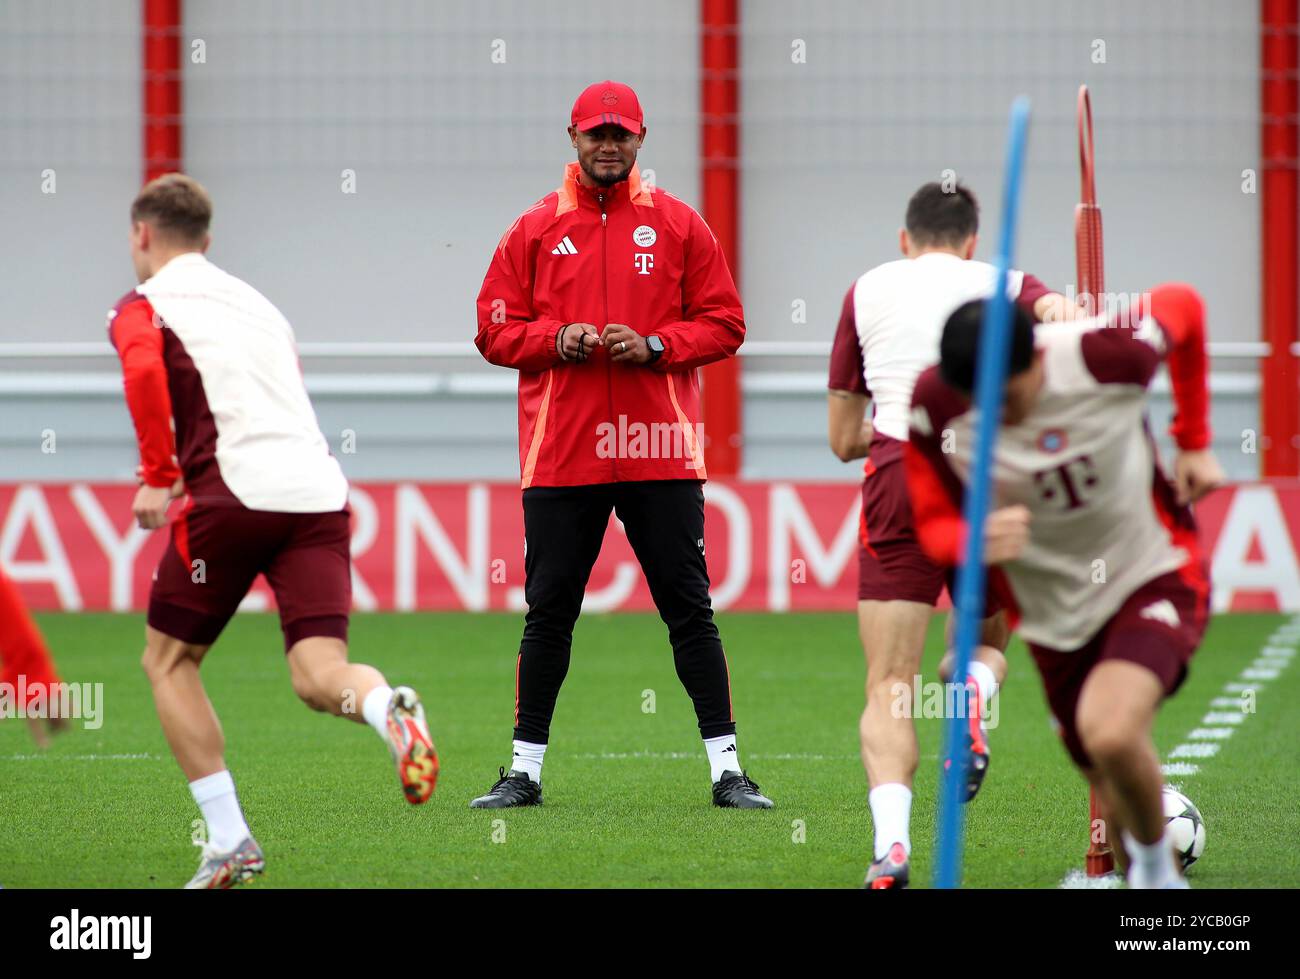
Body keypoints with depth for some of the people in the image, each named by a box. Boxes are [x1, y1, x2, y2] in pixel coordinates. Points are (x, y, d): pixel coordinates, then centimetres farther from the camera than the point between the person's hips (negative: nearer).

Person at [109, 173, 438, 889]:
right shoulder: (255, 302, 28)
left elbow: (143, 369, -14)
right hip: (320, 491, 5)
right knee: (318, 676, -2)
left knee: (168, 661, 13)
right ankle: (387, 708, -39)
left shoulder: (141, 307, 9)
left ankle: (230, 843, 5)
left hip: (235, 494, -5)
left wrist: (157, 475, -11)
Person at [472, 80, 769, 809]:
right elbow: (494, 329, 7)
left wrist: (654, 345, -11)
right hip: (561, 455, 1)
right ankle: (526, 769, 12)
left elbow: (724, 324, 5)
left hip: (660, 454, -1)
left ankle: (727, 768, 3)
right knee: (548, 612, 4)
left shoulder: (679, 226, 6)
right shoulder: (536, 230, 8)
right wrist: (555, 339, -11)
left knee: (689, 609, 0)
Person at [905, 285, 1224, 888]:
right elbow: (935, 525, -6)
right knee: (1116, 797, 9)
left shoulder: (1108, 352, -23)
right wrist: (977, 542, -31)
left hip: (1155, 575, -3)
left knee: (1110, 731, -30)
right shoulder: (931, 409, -19)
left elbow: (1183, 306, 0)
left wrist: (1193, 442, 4)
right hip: (1054, 612, 4)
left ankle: (1157, 868, -3)